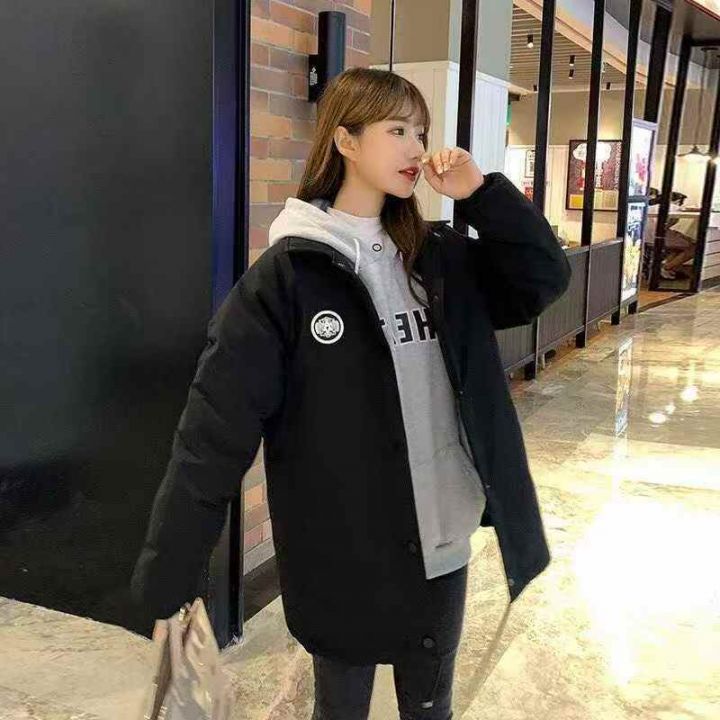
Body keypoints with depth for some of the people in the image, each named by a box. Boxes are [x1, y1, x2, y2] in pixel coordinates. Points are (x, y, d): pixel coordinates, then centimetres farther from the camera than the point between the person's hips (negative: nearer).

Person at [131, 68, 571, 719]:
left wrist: (480, 192, -10)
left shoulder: (439, 258, 4)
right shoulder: (288, 274, -13)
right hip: (343, 556, -4)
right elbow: (215, 430, -16)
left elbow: (546, 279, 1)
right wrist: (166, 583, -18)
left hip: (442, 544, 5)